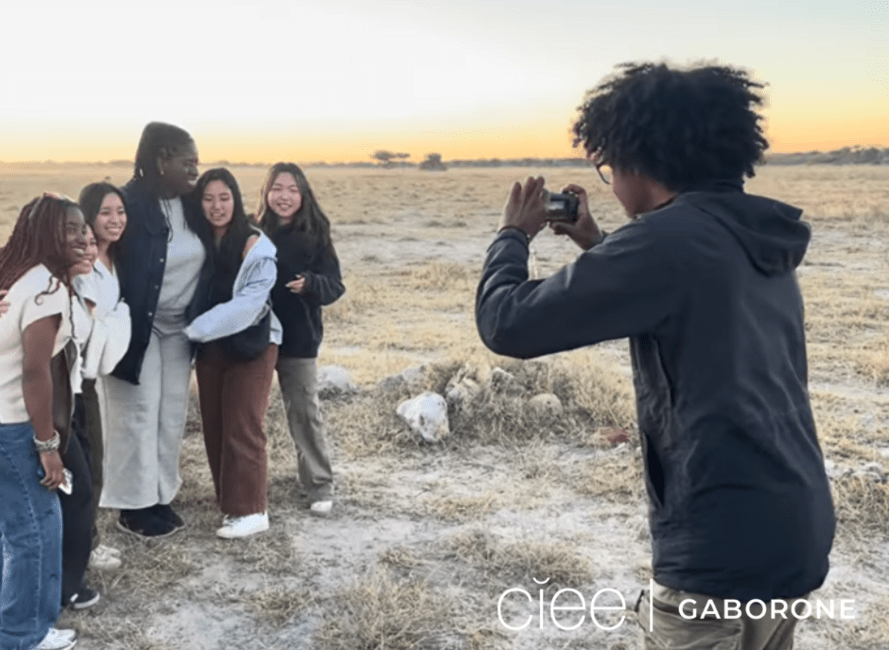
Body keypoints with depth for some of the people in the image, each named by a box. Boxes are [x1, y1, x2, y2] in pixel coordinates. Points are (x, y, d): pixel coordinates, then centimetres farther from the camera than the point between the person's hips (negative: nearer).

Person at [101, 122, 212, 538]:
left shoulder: (191, 205, 1)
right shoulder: (130, 205, -18)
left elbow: (205, 261, 10)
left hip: (179, 328, 6)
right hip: (139, 329, -6)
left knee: (172, 414, 11)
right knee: (139, 415, 1)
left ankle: (160, 497, 24)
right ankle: (133, 506, 12)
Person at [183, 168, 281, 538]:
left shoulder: (255, 246, -13)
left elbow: (248, 303, -21)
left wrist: (196, 328, -21)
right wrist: (195, 333, -10)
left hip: (250, 346, -6)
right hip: (210, 348, 6)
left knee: (241, 428, -4)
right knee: (215, 427, 10)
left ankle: (250, 510, 4)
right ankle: (230, 500, 23)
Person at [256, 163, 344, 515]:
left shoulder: (315, 234, -5)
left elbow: (334, 285, -7)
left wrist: (310, 284, -26)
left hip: (298, 338, -1)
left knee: (305, 412, 6)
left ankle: (320, 485, 17)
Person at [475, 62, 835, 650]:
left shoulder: (668, 239, -18)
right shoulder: (760, 241, 9)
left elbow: (507, 323, -16)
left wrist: (513, 235, 2)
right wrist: (595, 241, 22)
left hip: (725, 545, -8)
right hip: (798, 530, 9)